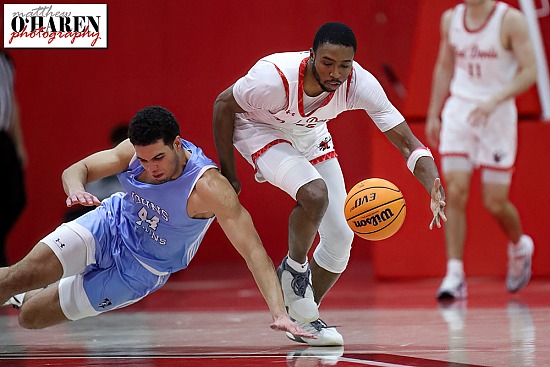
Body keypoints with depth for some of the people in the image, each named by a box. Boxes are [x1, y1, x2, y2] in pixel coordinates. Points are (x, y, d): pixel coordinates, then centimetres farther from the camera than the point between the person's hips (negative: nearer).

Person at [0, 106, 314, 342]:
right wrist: (76, 190, -40)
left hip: (141, 270, -2)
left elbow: (254, 251, -38)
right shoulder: (136, 150, -21)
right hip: (111, 225, 2)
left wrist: (279, 313, -50)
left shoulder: (208, 187, -35)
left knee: (31, 315, -4)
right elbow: (77, 170, -13)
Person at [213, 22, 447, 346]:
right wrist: (228, 174, -15)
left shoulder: (359, 83, -30)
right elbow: (223, 105, -20)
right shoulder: (276, 76, -38)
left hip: (311, 136, 5)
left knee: (340, 237, 0)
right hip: (261, 131, -5)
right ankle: (294, 268, -4)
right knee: (315, 193, -33)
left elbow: (407, 143, -30)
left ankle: (303, 319, 22)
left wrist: (435, 188, -48)